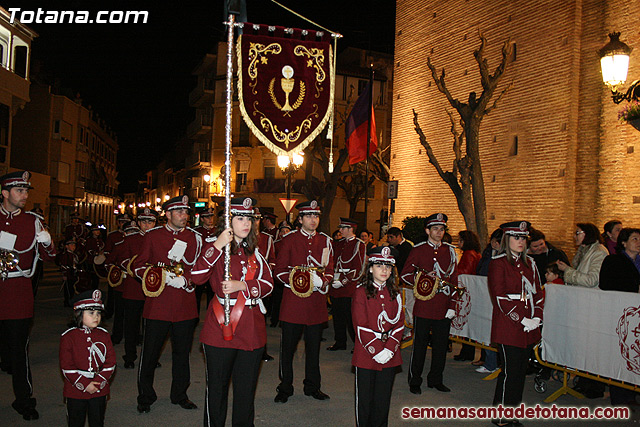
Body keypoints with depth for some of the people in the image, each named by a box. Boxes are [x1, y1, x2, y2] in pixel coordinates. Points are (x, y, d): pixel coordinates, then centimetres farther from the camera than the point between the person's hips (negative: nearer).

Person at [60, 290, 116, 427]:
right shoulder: (68, 337, -9)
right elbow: (66, 367, -11)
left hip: (99, 390, 2)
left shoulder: (104, 335, 0)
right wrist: (85, 385, -15)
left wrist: (99, 381, -13)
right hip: (75, 391, -2)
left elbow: (111, 361, 0)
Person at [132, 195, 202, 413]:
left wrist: (184, 279, -15)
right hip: (157, 304, -1)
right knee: (150, 352, 4)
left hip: (185, 305, 2)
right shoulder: (152, 236, 3)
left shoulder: (195, 238, 5)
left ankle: (180, 395, 28)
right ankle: (145, 397, 22)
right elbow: (138, 266, 5)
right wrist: (160, 276, -12)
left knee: (182, 352, 12)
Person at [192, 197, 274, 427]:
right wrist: (217, 247, -26)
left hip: (251, 328, 4)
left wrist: (241, 285, -14)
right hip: (221, 328, -4)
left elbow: (268, 284, 2)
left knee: (246, 388, 12)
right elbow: (198, 277, -19)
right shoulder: (214, 247, -2)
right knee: (217, 386, 7)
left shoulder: (254, 250, 12)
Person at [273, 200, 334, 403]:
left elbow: (330, 270, 10)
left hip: (316, 302, 3)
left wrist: (322, 281, -12)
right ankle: (285, 388, 20)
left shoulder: (325, 241, 8)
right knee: (288, 346, 5)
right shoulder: (289, 240, 0)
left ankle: (312, 386, 28)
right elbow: (279, 269, -1)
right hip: (293, 301, -2)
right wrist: (298, 282, -16)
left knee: (314, 346, 12)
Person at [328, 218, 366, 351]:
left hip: (349, 288, -7)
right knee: (337, 316, 12)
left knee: (351, 318, -2)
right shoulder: (339, 245, 14)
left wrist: (343, 282, -16)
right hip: (336, 287, 7)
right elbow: (334, 264, 21)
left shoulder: (358, 245, -8)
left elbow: (359, 269, -12)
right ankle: (340, 342, 24)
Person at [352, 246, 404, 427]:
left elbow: (399, 323, 3)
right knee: (364, 398, 8)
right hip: (366, 354, -3)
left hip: (389, 356, 4)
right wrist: (376, 351, -16)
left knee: (383, 399, 12)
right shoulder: (361, 292, -6)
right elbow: (361, 326, -11)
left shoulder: (395, 293, 7)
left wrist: (390, 349, -9)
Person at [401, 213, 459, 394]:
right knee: (420, 344, 4)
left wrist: (452, 306, 4)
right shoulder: (418, 250, 0)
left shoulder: (450, 251, 9)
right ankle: (415, 381, 18)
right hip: (424, 307, -3)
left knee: (441, 345, 11)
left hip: (444, 308, 4)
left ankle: (436, 379, 27)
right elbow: (405, 274, 1)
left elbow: (454, 280, 10)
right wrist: (422, 281, -16)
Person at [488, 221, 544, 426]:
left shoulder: (529, 263, 13)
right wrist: (521, 320, -16)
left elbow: (538, 293, 14)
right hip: (508, 327, -6)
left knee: (521, 369, 10)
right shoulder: (498, 263, -7)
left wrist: (536, 317, -1)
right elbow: (500, 297, -13)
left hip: (529, 328, 7)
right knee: (510, 370, -3)